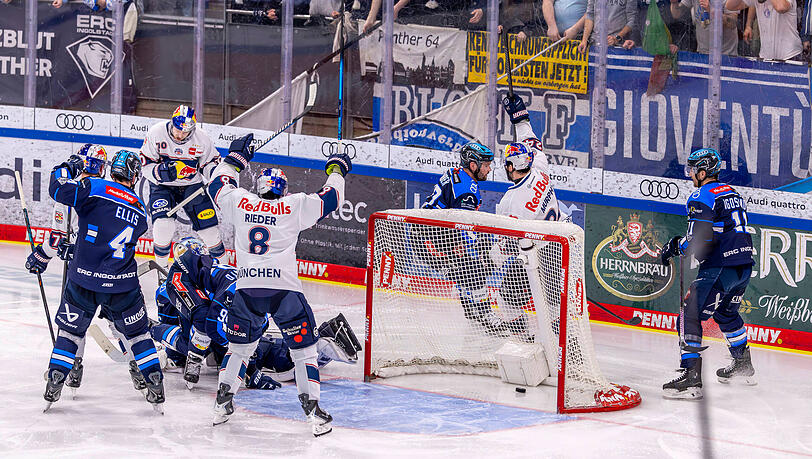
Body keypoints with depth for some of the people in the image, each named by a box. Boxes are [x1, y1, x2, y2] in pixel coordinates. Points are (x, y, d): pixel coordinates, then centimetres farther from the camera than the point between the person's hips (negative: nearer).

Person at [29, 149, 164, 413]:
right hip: (122, 284, 2)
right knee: (137, 334, 18)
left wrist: (71, 168, 2)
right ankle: (156, 389, 14)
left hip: (84, 279, -2)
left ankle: (54, 387, 12)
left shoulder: (96, 189, -6)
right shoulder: (140, 211, 10)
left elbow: (59, 190, -20)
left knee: (70, 331, 16)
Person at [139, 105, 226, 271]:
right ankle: (160, 266, 3)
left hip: (192, 184, 1)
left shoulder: (201, 138, -14)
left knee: (209, 228, -3)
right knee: (163, 225, -22)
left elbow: (209, 163, 3)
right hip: (162, 186, -1)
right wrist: (162, 172, -31)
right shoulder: (156, 133, -19)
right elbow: (145, 166, -12)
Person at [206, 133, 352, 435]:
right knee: (304, 349, 6)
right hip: (284, 289, -3)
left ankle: (223, 403, 18)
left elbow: (218, 186, 27)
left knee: (240, 346, 21)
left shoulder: (239, 202, 9)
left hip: (247, 288, 3)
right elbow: (330, 198, 10)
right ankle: (313, 409, -3)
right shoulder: (295, 206, 2)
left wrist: (235, 158, 40)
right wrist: (336, 169, 27)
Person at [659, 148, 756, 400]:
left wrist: (676, 247, -2)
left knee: (689, 316, -7)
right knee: (726, 313, 30)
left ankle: (690, 375, -17)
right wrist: (682, 242, 22)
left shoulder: (701, 198, -11)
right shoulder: (732, 193, 17)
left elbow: (699, 241, -19)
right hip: (744, 267, 9)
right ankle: (743, 367, 40)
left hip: (719, 269, -9)